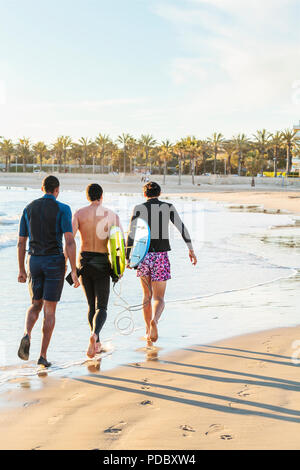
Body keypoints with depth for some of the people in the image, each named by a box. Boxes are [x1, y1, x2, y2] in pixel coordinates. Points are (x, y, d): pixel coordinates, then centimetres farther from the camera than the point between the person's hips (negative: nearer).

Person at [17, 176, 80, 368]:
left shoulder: (29, 209, 7)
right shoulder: (62, 209, -7)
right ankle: (43, 355, 2)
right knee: (50, 309, 3)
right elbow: (70, 241, -15)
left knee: (36, 305, 18)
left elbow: (21, 242, 8)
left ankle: (27, 335, -11)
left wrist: (21, 270, 16)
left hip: (34, 262, 3)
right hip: (55, 262, -3)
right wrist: (74, 271, -13)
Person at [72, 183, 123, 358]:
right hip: (102, 264, -2)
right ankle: (95, 335, -30)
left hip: (84, 262, 2)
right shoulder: (112, 215, -1)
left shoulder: (79, 214, -1)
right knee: (101, 308, 0)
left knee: (92, 305, 19)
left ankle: (97, 343, 26)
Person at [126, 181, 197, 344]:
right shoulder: (168, 207, 3)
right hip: (160, 256, -1)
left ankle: (148, 331, 22)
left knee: (147, 295, 19)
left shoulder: (139, 208, 0)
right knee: (159, 298, 0)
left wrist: (127, 259, -5)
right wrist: (191, 249, 7)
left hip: (143, 256, 1)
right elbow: (182, 227, 1)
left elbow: (131, 233, -7)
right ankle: (154, 321, -31)